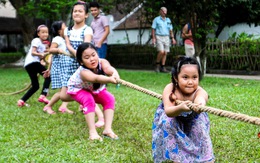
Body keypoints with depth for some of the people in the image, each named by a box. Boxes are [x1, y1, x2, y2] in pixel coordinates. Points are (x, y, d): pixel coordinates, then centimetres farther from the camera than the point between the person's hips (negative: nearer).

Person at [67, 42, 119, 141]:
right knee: (89, 100, -32)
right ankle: (92, 132, -30)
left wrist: (114, 74, -80)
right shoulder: (84, 72, -44)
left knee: (109, 99, -16)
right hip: (78, 89, -5)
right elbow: (96, 78, -64)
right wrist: (109, 79, -85)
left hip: (95, 89, 5)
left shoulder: (102, 62, -32)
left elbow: (108, 68, -55)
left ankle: (108, 129, -14)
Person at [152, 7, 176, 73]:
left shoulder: (168, 20, 15)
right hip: (159, 37, -4)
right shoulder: (156, 19, 2)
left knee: (165, 53, 0)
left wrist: (172, 38, 8)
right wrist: (153, 38, -11)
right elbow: (153, 29, -2)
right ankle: (157, 64, 2)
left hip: (166, 38, 5)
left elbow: (170, 30, 17)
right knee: (161, 52, -18)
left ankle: (162, 67, 6)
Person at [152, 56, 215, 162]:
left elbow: (200, 100, -58)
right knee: (168, 122, -27)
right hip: (172, 118, -1)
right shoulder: (169, 89, -34)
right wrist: (180, 108, -69)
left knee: (200, 121, -22)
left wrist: (200, 105, -83)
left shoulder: (200, 92, -35)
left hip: (192, 119, 1)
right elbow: (168, 111, -47)